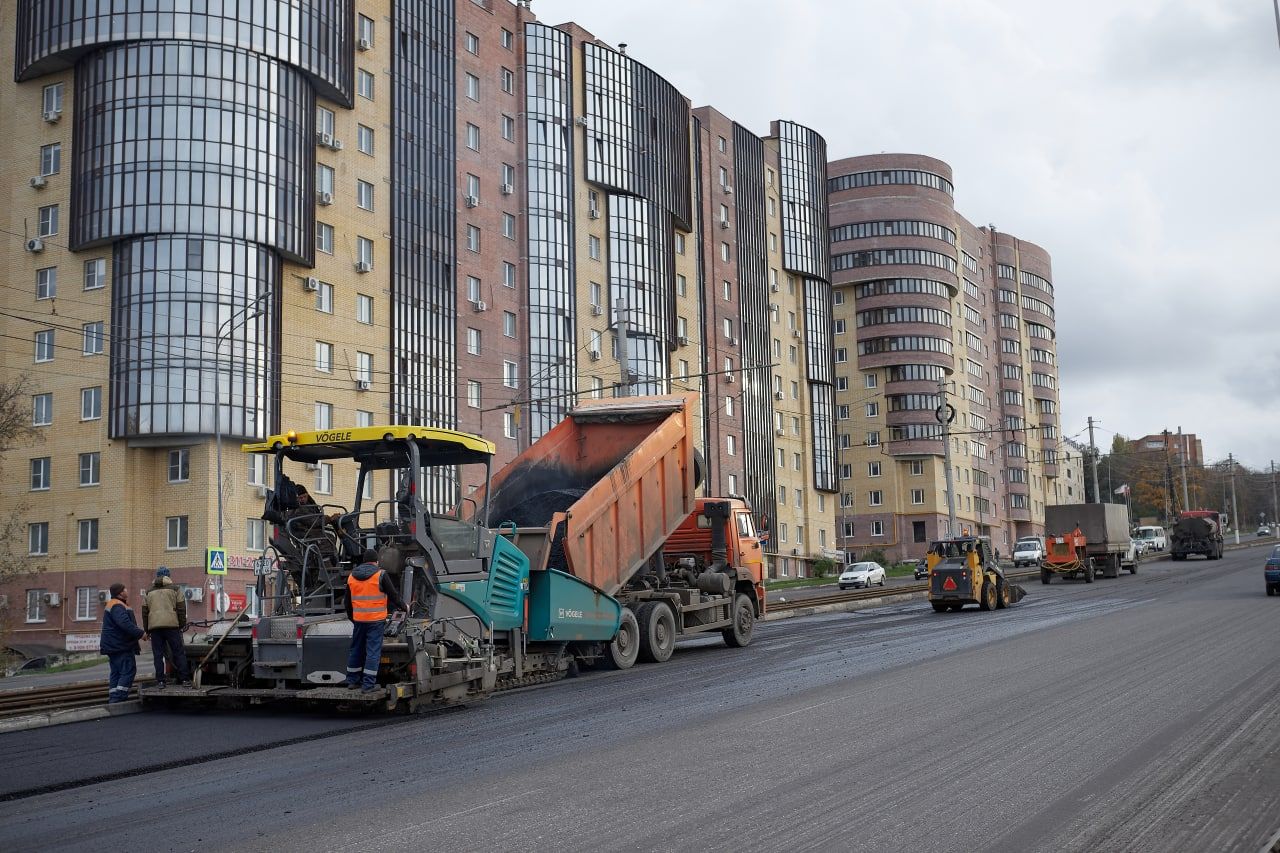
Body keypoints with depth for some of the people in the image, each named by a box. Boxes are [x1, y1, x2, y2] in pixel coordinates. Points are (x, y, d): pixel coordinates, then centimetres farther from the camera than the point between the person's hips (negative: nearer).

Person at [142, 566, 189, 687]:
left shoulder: (149, 592, 17)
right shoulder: (175, 589, 6)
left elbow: (145, 612, 17)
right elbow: (181, 608, 1)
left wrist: (146, 629, 20)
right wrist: (182, 624, 7)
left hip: (154, 626, 2)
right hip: (172, 624, -2)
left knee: (158, 654, 4)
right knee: (178, 652, 3)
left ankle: (160, 681, 0)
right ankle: (183, 679, 1)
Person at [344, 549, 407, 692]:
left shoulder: (352, 576, 10)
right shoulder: (381, 575, -7)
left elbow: (348, 601, 17)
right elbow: (393, 595, -4)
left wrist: (351, 618, 28)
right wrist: (403, 607, 13)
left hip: (358, 620, 5)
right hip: (376, 620, -5)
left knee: (356, 649, 16)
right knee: (373, 651, -2)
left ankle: (352, 681, 23)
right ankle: (368, 684, -3)